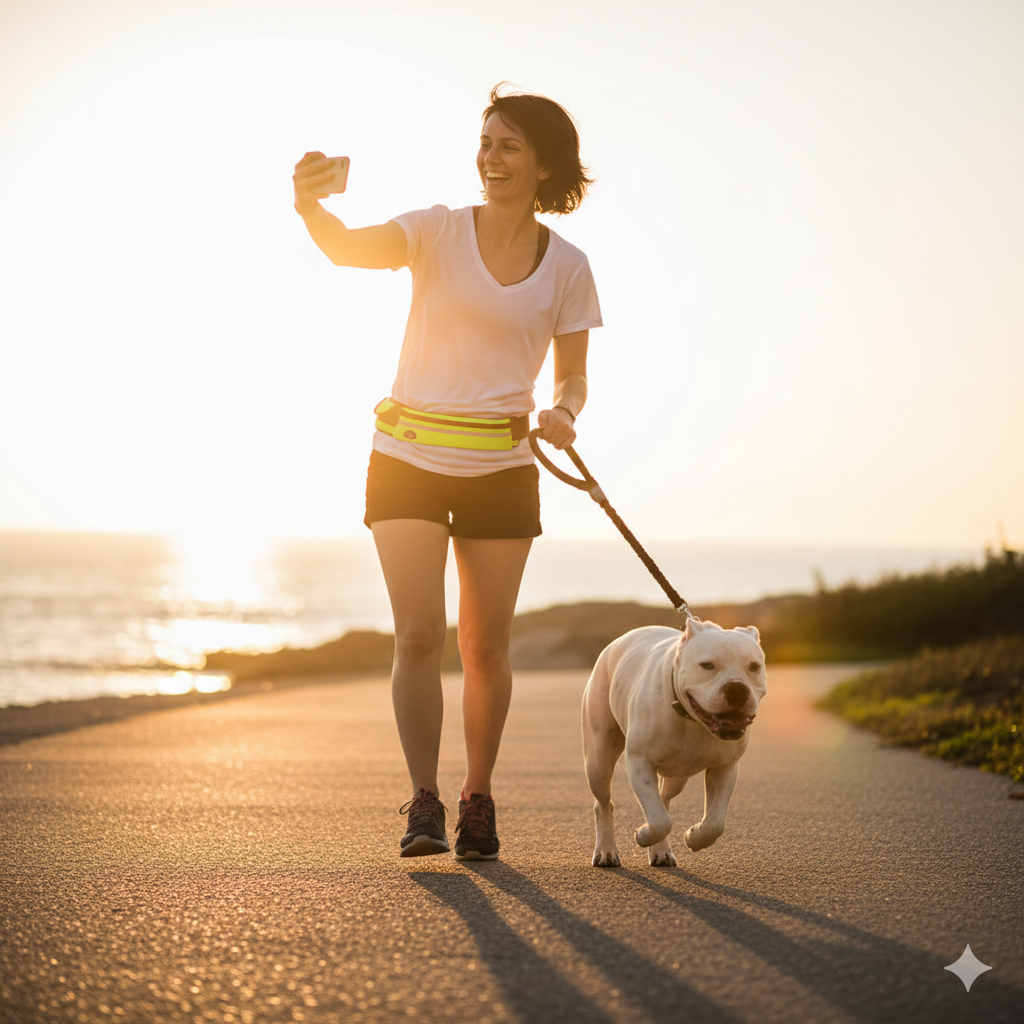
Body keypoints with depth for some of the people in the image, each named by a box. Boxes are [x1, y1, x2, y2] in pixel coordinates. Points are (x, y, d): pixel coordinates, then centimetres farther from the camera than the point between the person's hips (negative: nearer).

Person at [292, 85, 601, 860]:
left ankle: (478, 800, 22)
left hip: (502, 468, 1)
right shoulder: (439, 231, -3)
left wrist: (563, 413, -17)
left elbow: (574, 377, 7)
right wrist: (312, 208, -42)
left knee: (485, 645, 5)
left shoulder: (567, 267, 1)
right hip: (409, 455, -1)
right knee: (419, 634, -11)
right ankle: (424, 802, 0)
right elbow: (353, 249, -21)